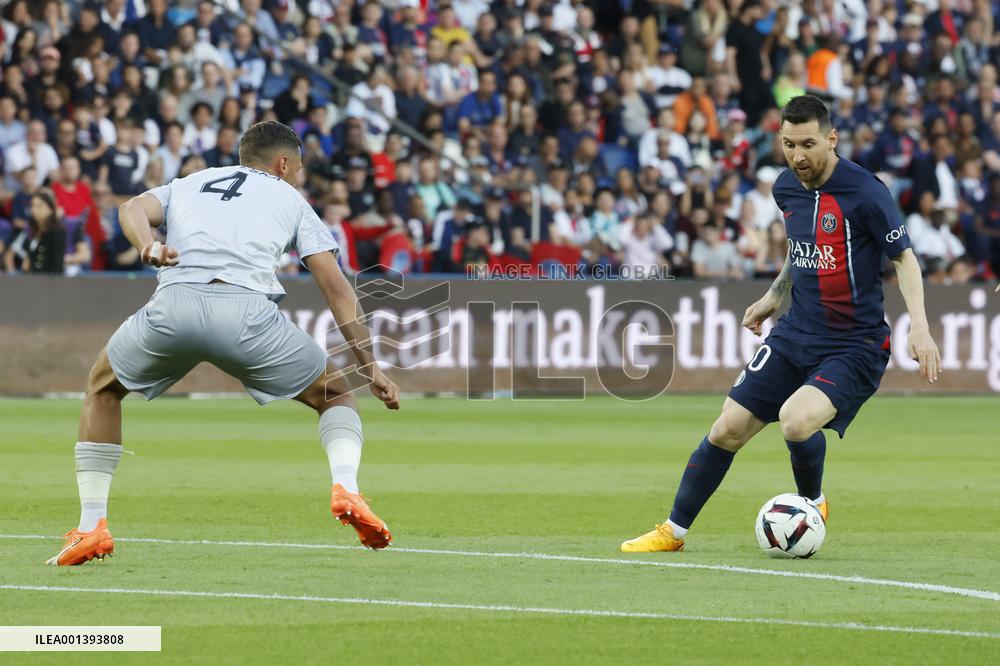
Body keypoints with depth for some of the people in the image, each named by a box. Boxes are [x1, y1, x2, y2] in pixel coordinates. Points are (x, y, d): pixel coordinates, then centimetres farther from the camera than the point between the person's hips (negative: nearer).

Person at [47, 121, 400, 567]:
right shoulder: (290, 200, 28)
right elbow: (336, 288, 19)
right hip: (247, 308, -1)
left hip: (174, 304, 2)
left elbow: (134, 208, 10)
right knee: (335, 394, 22)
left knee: (103, 388, 30)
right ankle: (346, 487, -7)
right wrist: (370, 366, 20)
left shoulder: (187, 185, 34)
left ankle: (91, 526, 19)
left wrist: (147, 247, -10)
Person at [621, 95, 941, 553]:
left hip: (855, 347, -6)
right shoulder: (787, 189, 4)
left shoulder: (864, 192, -16)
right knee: (728, 429, 2)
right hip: (796, 335, 6)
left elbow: (904, 258, -10)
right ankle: (674, 530, 18)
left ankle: (813, 505, 3)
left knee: (796, 420, -29)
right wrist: (775, 295, 22)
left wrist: (918, 324, -20)